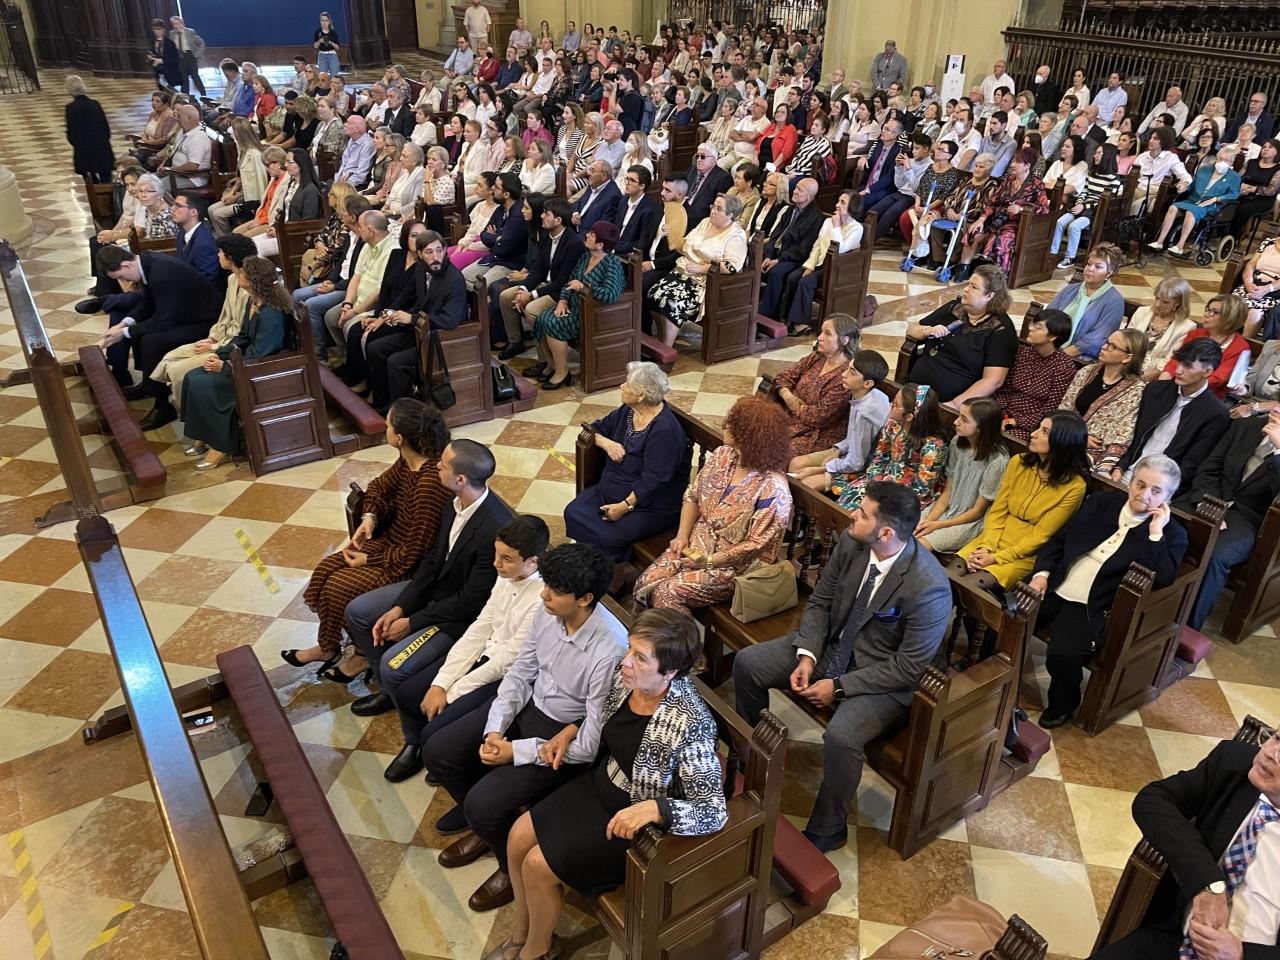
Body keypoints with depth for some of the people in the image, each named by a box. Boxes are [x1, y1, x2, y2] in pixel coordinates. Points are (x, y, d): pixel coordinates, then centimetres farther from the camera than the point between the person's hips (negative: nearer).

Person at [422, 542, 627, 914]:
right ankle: (485, 826, 30)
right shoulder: (548, 613, -14)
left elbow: (592, 743, -26)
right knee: (437, 752, 4)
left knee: (483, 805, -17)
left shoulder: (610, 652, -33)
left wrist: (514, 752, -21)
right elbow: (520, 672, 2)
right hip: (527, 704, 7)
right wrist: (494, 730, -11)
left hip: (565, 735, -7)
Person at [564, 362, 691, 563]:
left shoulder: (665, 430, -24)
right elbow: (595, 429, 13)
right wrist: (606, 443, -9)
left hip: (648, 505, -8)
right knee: (573, 513, -12)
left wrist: (625, 506, -26)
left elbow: (653, 481, -25)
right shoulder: (628, 411, 3)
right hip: (610, 489, 8)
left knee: (606, 538, -26)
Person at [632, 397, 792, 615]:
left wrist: (708, 561, -17)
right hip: (697, 544, 7)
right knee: (644, 587, -8)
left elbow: (756, 546, -21)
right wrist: (682, 535, -4)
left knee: (668, 594, -21)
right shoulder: (722, 455, -2)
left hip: (736, 564, -7)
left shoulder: (772, 490, -25)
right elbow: (692, 496, 8)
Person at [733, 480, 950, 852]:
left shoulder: (928, 587, -30)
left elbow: (908, 667, -22)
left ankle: (826, 830, -2)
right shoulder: (851, 542, -12)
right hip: (831, 645, 7)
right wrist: (807, 656, -13)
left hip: (884, 678, -7)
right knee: (746, 662, -1)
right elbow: (819, 601, 1)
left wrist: (839, 686, -21)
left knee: (840, 736, -32)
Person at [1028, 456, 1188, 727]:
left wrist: (1155, 534, -17)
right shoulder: (1102, 501, 11)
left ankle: (1062, 704, 3)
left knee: (1062, 654, -28)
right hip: (1054, 587, 4)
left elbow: (1161, 582, -15)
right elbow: (1059, 539, 12)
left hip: (1092, 607, -4)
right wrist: (1041, 574, -2)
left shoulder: (1171, 534, 0)